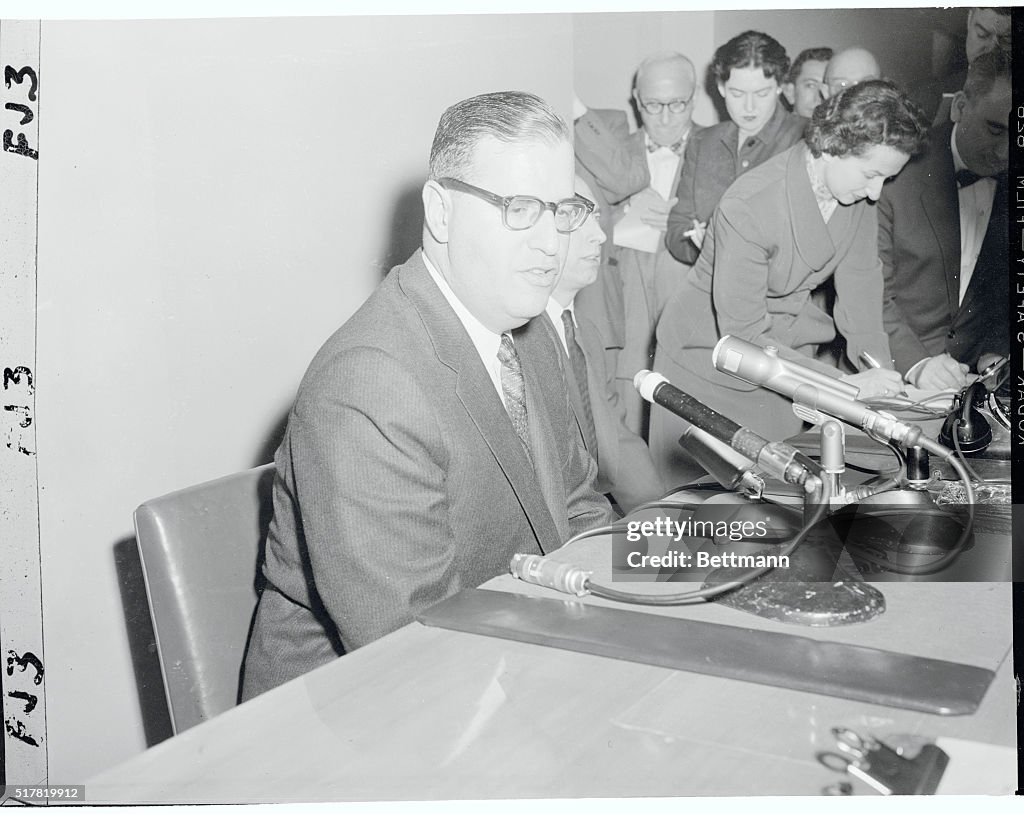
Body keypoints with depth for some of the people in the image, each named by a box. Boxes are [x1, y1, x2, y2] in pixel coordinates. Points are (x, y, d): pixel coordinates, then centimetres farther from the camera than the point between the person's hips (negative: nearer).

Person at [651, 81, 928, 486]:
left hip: (786, 360, 6)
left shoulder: (857, 193, -7)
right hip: (713, 364, -6)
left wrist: (880, 375, -11)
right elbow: (743, 336, -27)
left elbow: (860, 283, 1)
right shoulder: (749, 206, -29)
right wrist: (843, 385, -28)